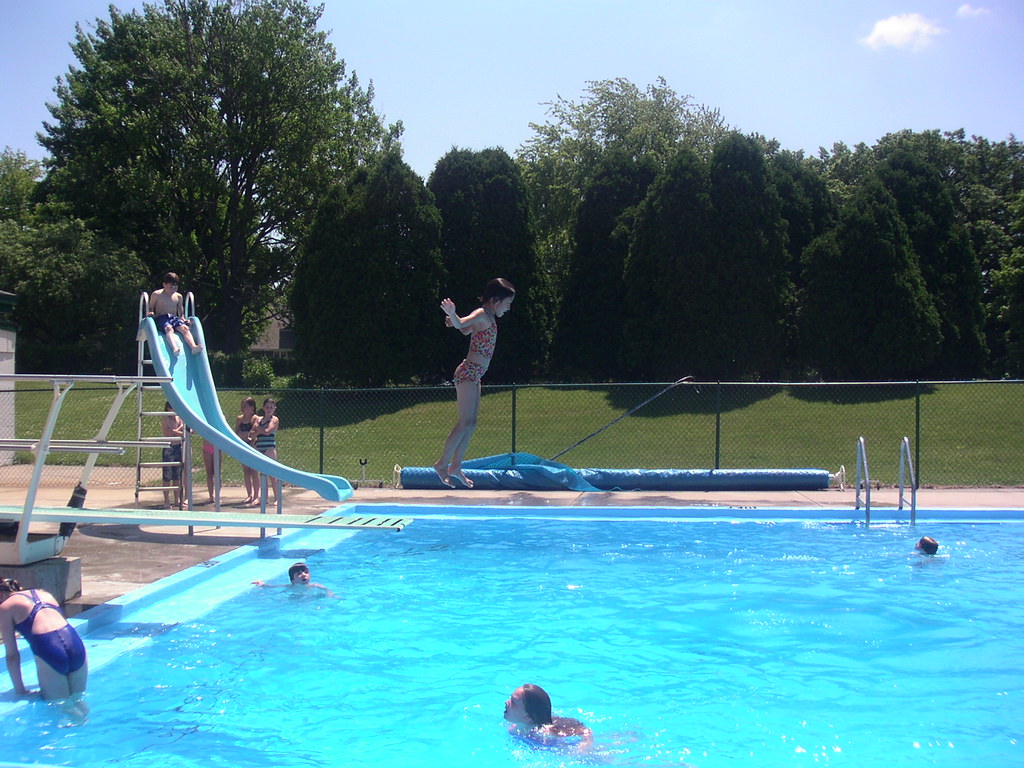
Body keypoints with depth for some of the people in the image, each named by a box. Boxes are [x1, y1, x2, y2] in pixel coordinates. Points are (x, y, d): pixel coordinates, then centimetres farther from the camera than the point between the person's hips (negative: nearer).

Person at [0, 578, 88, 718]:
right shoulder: (44, 594, 28)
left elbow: (12, 654, 9)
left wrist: (20, 690, 15)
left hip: (49, 651, -5)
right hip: (76, 643, 5)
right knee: (78, 700, 20)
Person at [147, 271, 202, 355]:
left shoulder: (178, 297, 16)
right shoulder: (157, 295, 6)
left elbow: (181, 313, 22)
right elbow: (150, 308, 12)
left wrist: (184, 319, 0)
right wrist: (151, 313, -12)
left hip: (174, 318, 3)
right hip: (161, 318, -3)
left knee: (185, 328, -29)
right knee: (169, 328, -37)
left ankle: (193, 347, -50)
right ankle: (175, 348, -61)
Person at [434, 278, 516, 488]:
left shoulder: (489, 318, 17)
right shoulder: (482, 315, -12)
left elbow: (466, 330, 31)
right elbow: (461, 324, -29)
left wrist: (454, 320, 10)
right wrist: (452, 314, -52)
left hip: (474, 374, 10)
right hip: (468, 373, -10)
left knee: (472, 422, 10)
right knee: (465, 422, -9)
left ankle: (456, 466, 15)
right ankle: (442, 464, -3)